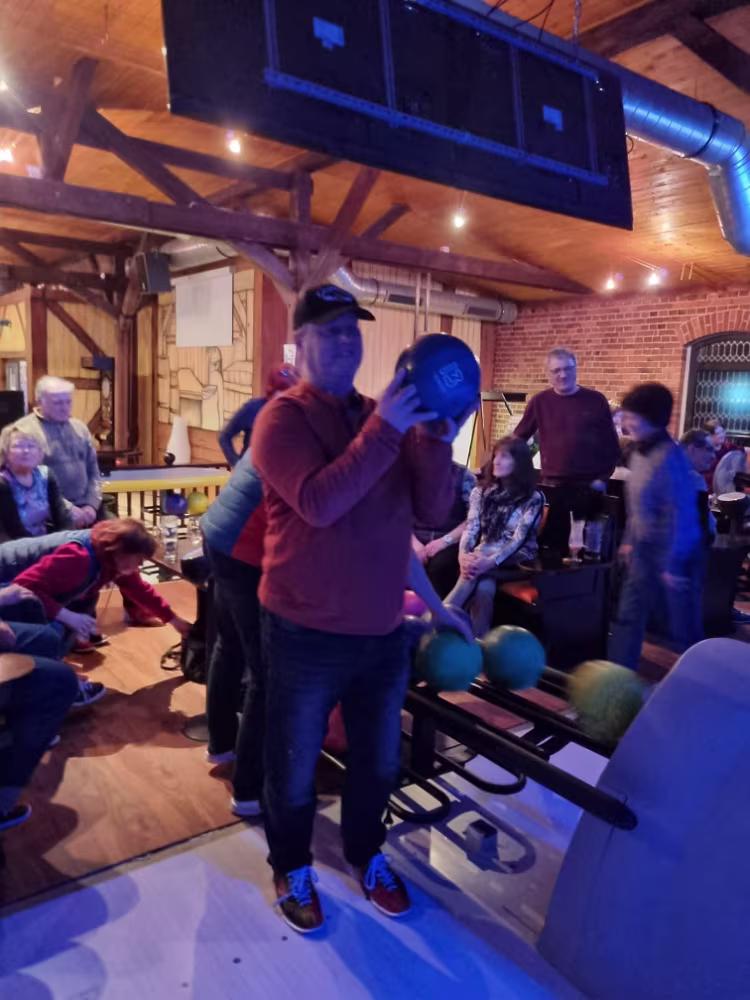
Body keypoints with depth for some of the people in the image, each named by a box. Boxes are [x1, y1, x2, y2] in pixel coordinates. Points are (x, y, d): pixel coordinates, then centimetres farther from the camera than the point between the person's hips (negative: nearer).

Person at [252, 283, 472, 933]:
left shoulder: (385, 417, 5)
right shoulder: (283, 417, -11)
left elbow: (432, 510, -3)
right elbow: (319, 503, -28)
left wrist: (436, 440, -18)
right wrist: (384, 429, -30)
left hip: (384, 630, 5)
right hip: (307, 634, -5)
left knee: (378, 761, 22)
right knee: (294, 766, 15)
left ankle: (366, 854, 47)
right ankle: (292, 868, 41)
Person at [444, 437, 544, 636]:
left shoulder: (533, 499, -2)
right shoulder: (481, 492, 12)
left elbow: (519, 539, -13)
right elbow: (471, 528, -1)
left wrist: (491, 561, -30)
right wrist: (463, 554, -23)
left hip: (516, 562, -3)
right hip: (484, 556, 3)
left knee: (476, 572, -35)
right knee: (484, 588, -33)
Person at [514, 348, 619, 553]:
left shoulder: (596, 400, 1)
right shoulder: (540, 402, 3)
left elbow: (612, 445, 4)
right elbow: (517, 439, 7)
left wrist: (603, 478, -3)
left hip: (589, 487, 0)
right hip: (552, 486, 1)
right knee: (552, 544, 5)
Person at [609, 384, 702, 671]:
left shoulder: (670, 457, -22)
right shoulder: (640, 453, 4)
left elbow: (680, 514, -22)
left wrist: (673, 564, -20)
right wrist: (630, 540, 19)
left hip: (674, 553, -8)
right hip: (645, 550, 8)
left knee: (683, 626, 7)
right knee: (628, 616, 12)